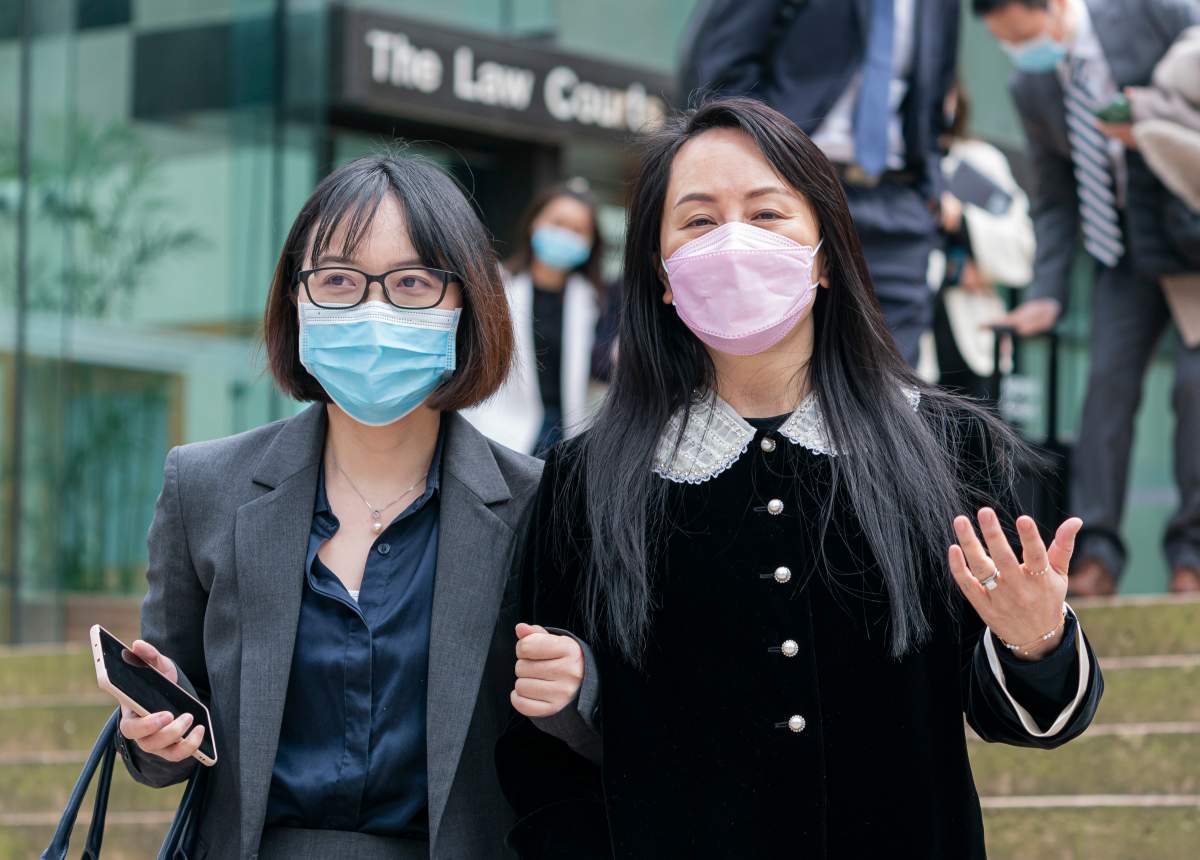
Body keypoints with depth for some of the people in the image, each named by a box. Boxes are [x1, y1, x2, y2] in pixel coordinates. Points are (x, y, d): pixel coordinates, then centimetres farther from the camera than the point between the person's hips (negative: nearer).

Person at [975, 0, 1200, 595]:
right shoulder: (1031, 88, 2)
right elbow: (1056, 200, 6)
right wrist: (1047, 294, -4)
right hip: (1128, 247, 4)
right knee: (1109, 377, -10)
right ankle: (1096, 552, -10)